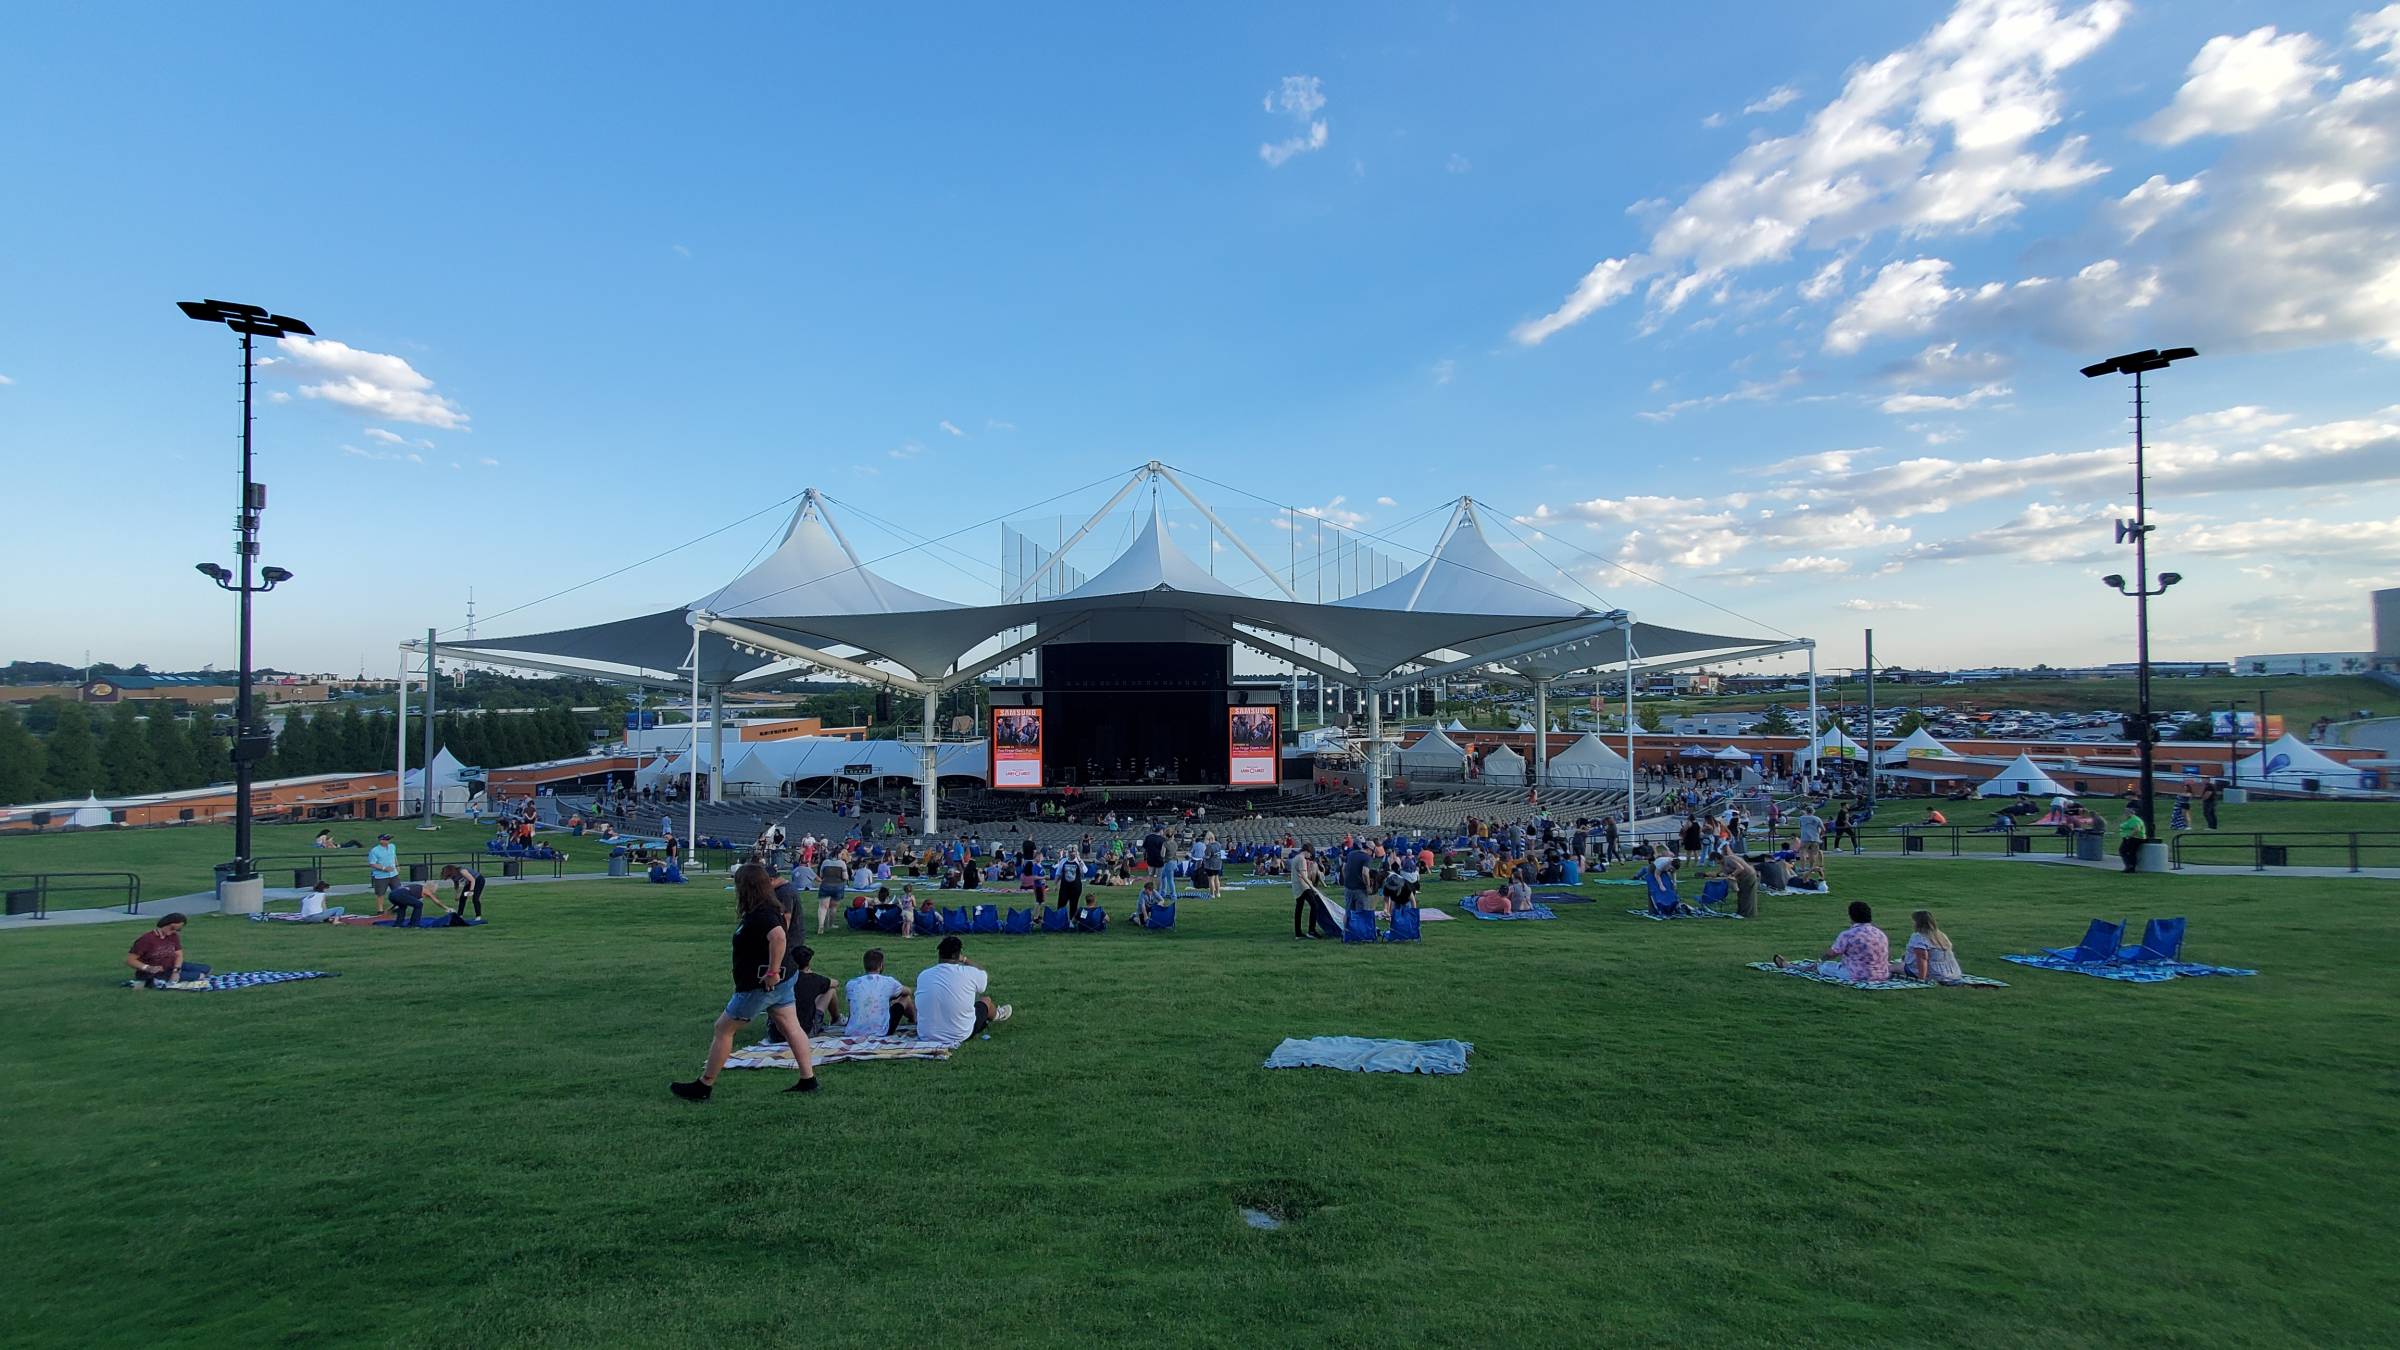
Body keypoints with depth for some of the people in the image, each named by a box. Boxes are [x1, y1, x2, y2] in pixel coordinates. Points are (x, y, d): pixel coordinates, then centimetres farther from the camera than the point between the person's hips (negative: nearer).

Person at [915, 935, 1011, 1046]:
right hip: (959, 1036, -3)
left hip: (925, 1036, 3)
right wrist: (965, 960, 14)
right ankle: (996, 1016, 57)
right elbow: (988, 978, 8)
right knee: (986, 1001, 22)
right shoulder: (969, 973, -17)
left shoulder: (923, 976, -8)